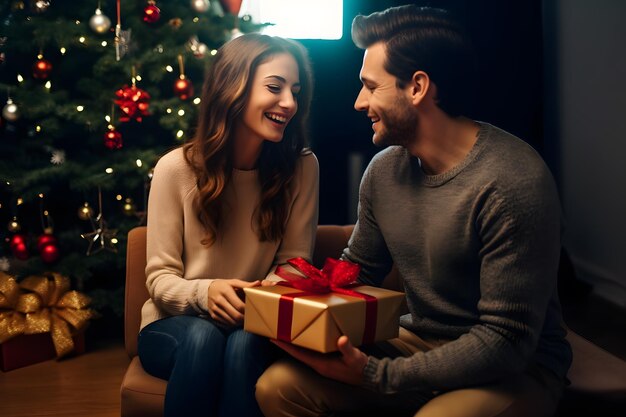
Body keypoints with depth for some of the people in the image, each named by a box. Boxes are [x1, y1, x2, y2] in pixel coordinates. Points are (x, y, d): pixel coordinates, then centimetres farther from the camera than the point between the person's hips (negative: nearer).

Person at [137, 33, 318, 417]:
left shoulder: (302, 167, -6)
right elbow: (160, 278, -8)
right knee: (204, 337, -34)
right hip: (175, 327, 0)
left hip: (253, 327, 1)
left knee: (245, 343, -33)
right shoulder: (176, 168, -10)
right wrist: (204, 292, -30)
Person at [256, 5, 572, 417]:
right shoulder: (384, 169, -1)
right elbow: (358, 271, 12)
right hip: (417, 341, 6)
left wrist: (376, 375, -26)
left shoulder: (512, 182, -23)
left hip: (515, 366, -5)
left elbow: (507, 340, -23)